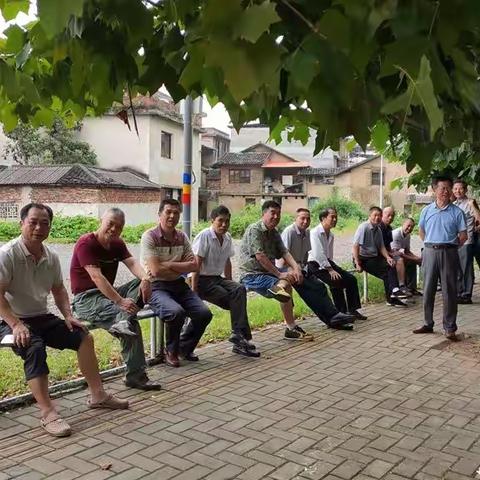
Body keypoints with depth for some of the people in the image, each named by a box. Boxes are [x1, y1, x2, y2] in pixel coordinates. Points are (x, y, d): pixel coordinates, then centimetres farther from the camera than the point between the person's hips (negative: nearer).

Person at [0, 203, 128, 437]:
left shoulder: (51, 257, 6)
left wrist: (68, 315, 2)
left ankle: (98, 396, 8)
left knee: (84, 337, -3)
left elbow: (58, 289, 17)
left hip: (42, 317, 7)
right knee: (35, 348, -35)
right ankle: (48, 413, -33)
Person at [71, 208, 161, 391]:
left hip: (108, 294, 8)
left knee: (141, 284, -18)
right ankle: (135, 375, -26)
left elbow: (132, 263, -9)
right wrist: (120, 301, -37)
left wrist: (145, 278, -33)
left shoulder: (117, 244, 10)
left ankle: (123, 321, -38)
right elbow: (96, 276, -28)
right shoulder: (86, 243, -15)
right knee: (132, 323, -29)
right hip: (86, 299, -8)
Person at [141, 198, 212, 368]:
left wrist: (168, 265, -12)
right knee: (177, 312, -33)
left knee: (204, 314, -12)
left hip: (179, 285, 6)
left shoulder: (182, 237, 8)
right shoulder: (149, 237, -10)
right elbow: (156, 271, -18)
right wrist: (181, 269, -6)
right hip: (156, 287, -6)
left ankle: (185, 348, 15)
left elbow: (194, 265, -1)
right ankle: (171, 352, -4)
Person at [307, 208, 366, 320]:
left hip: (327, 262, 8)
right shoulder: (315, 233, -14)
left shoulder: (331, 235, 12)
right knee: (337, 281, -27)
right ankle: (341, 312, -14)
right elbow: (318, 254, -22)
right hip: (316, 264, -8)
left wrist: (333, 267, 5)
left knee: (351, 279, -4)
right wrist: (330, 270, -22)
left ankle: (352, 310, 6)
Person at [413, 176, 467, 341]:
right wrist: (431, 245, 8)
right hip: (430, 252, 2)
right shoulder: (427, 210, 6)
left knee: (449, 292, 1)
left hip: (448, 253, -2)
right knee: (428, 290, 8)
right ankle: (428, 324, 19)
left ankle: (450, 328, 7)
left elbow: (463, 236, 0)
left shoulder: (457, 212, -2)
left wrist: (449, 246, 1)